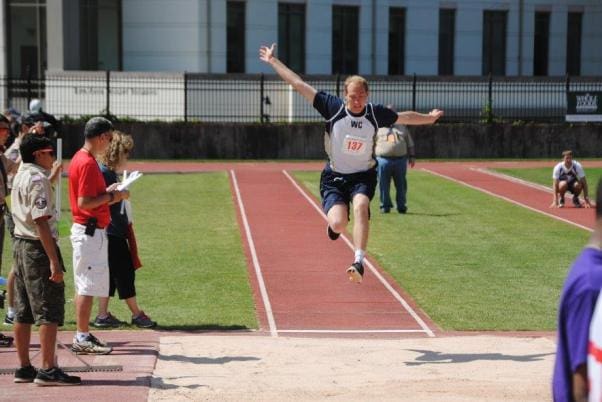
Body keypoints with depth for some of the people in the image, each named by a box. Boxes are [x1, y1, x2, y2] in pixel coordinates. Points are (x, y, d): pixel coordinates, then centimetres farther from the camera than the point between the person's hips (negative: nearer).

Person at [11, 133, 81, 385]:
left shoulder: (21, 176, 13)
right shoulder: (37, 179, -15)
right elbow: (41, 222, -22)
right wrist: (54, 260, -23)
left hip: (20, 244, 10)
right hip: (39, 247, -10)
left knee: (24, 312, 11)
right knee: (50, 310, -7)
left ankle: (24, 368, 16)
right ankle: (47, 370, -8)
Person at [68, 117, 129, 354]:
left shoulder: (82, 159, 13)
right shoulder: (87, 163, -18)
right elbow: (84, 203, -23)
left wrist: (108, 193, 12)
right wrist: (111, 196, -14)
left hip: (87, 230, 11)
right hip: (90, 231, -11)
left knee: (86, 285, 14)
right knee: (88, 286, -5)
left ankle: (83, 335, 21)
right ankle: (82, 338, 0)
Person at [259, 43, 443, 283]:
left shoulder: (376, 113, -6)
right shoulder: (333, 108, -13)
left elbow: (404, 117, 15)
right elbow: (299, 84, -10)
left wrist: (429, 118, 28)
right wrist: (273, 61, -9)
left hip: (363, 176, 1)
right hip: (334, 177, -1)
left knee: (361, 207, -31)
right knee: (338, 224, -18)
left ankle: (359, 263, -33)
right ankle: (332, 223, 23)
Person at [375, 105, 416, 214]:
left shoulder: (402, 128, 19)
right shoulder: (378, 128, 13)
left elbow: (410, 144, 19)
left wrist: (412, 156, 11)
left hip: (401, 160, 1)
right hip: (383, 160, -1)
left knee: (401, 185, 1)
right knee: (384, 185, -1)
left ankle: (401, 206, 9)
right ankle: (385, 206, 8)